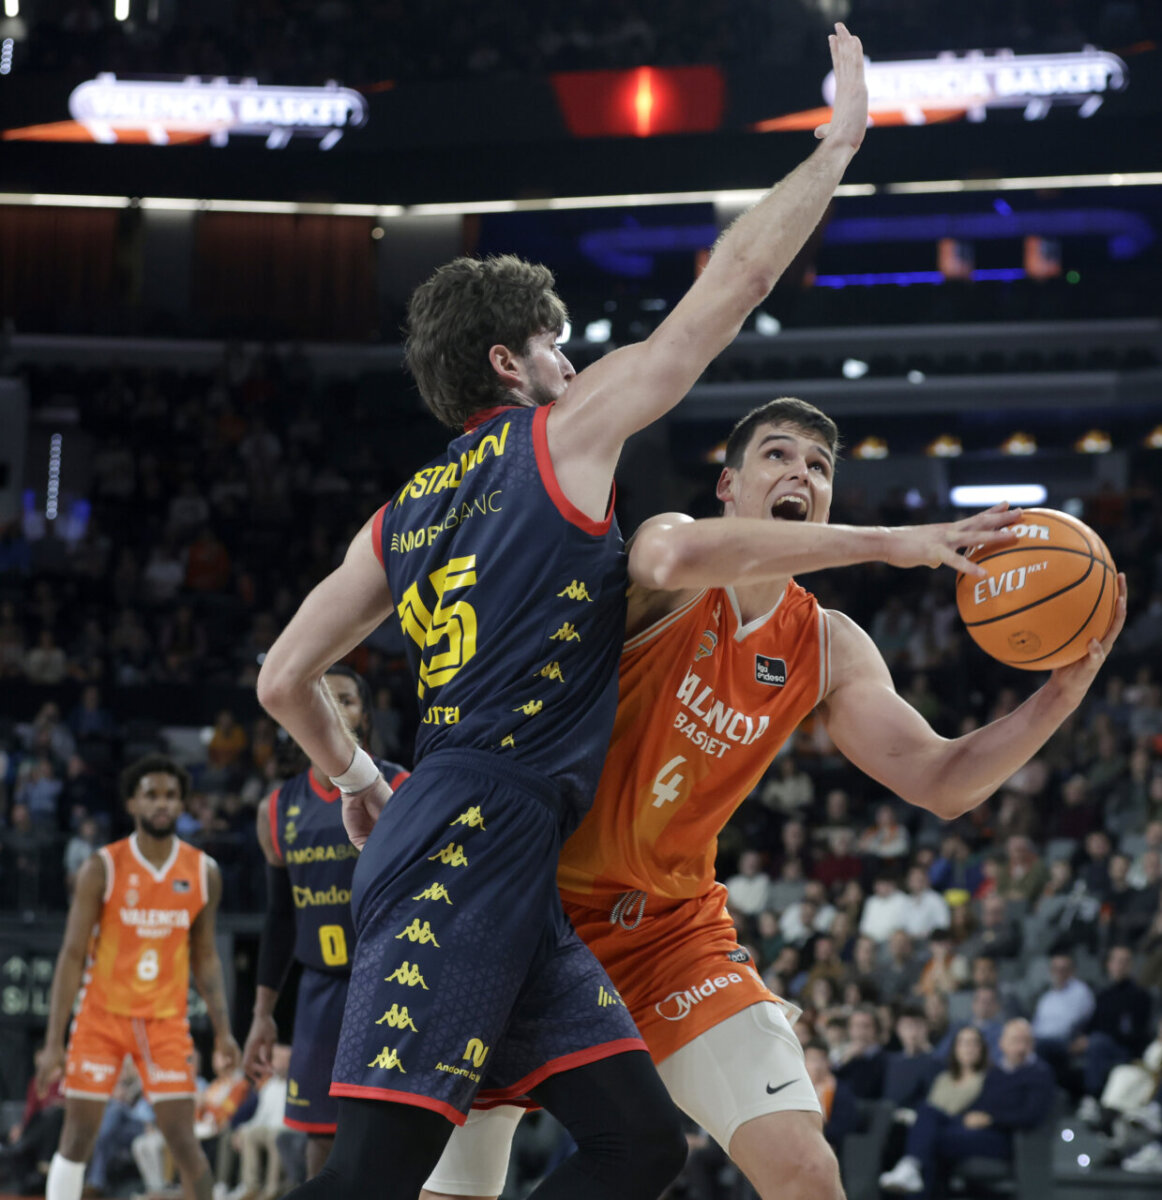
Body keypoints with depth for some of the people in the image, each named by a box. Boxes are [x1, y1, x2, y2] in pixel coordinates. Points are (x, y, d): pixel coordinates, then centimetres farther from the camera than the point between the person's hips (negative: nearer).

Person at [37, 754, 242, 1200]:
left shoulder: (204, 873, 1)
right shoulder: (102, 868, -8)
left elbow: (204, 956, 10)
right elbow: (72, 955, -8)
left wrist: (222, 1029, 1)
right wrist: (54, 1041, -13)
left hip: (166, 1021, 1)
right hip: (102, 1016, -1)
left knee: (183, 1141, -5)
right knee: (77, 1138, 1)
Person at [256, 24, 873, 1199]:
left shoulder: (402, 514, 22)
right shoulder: (561, 432, 3)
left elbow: (284, 680, 23)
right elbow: (735, 278, 3)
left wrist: (355, 776, 39)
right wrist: (838, 141, 12)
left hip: (499, 868, 9)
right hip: (476, 836, -9)